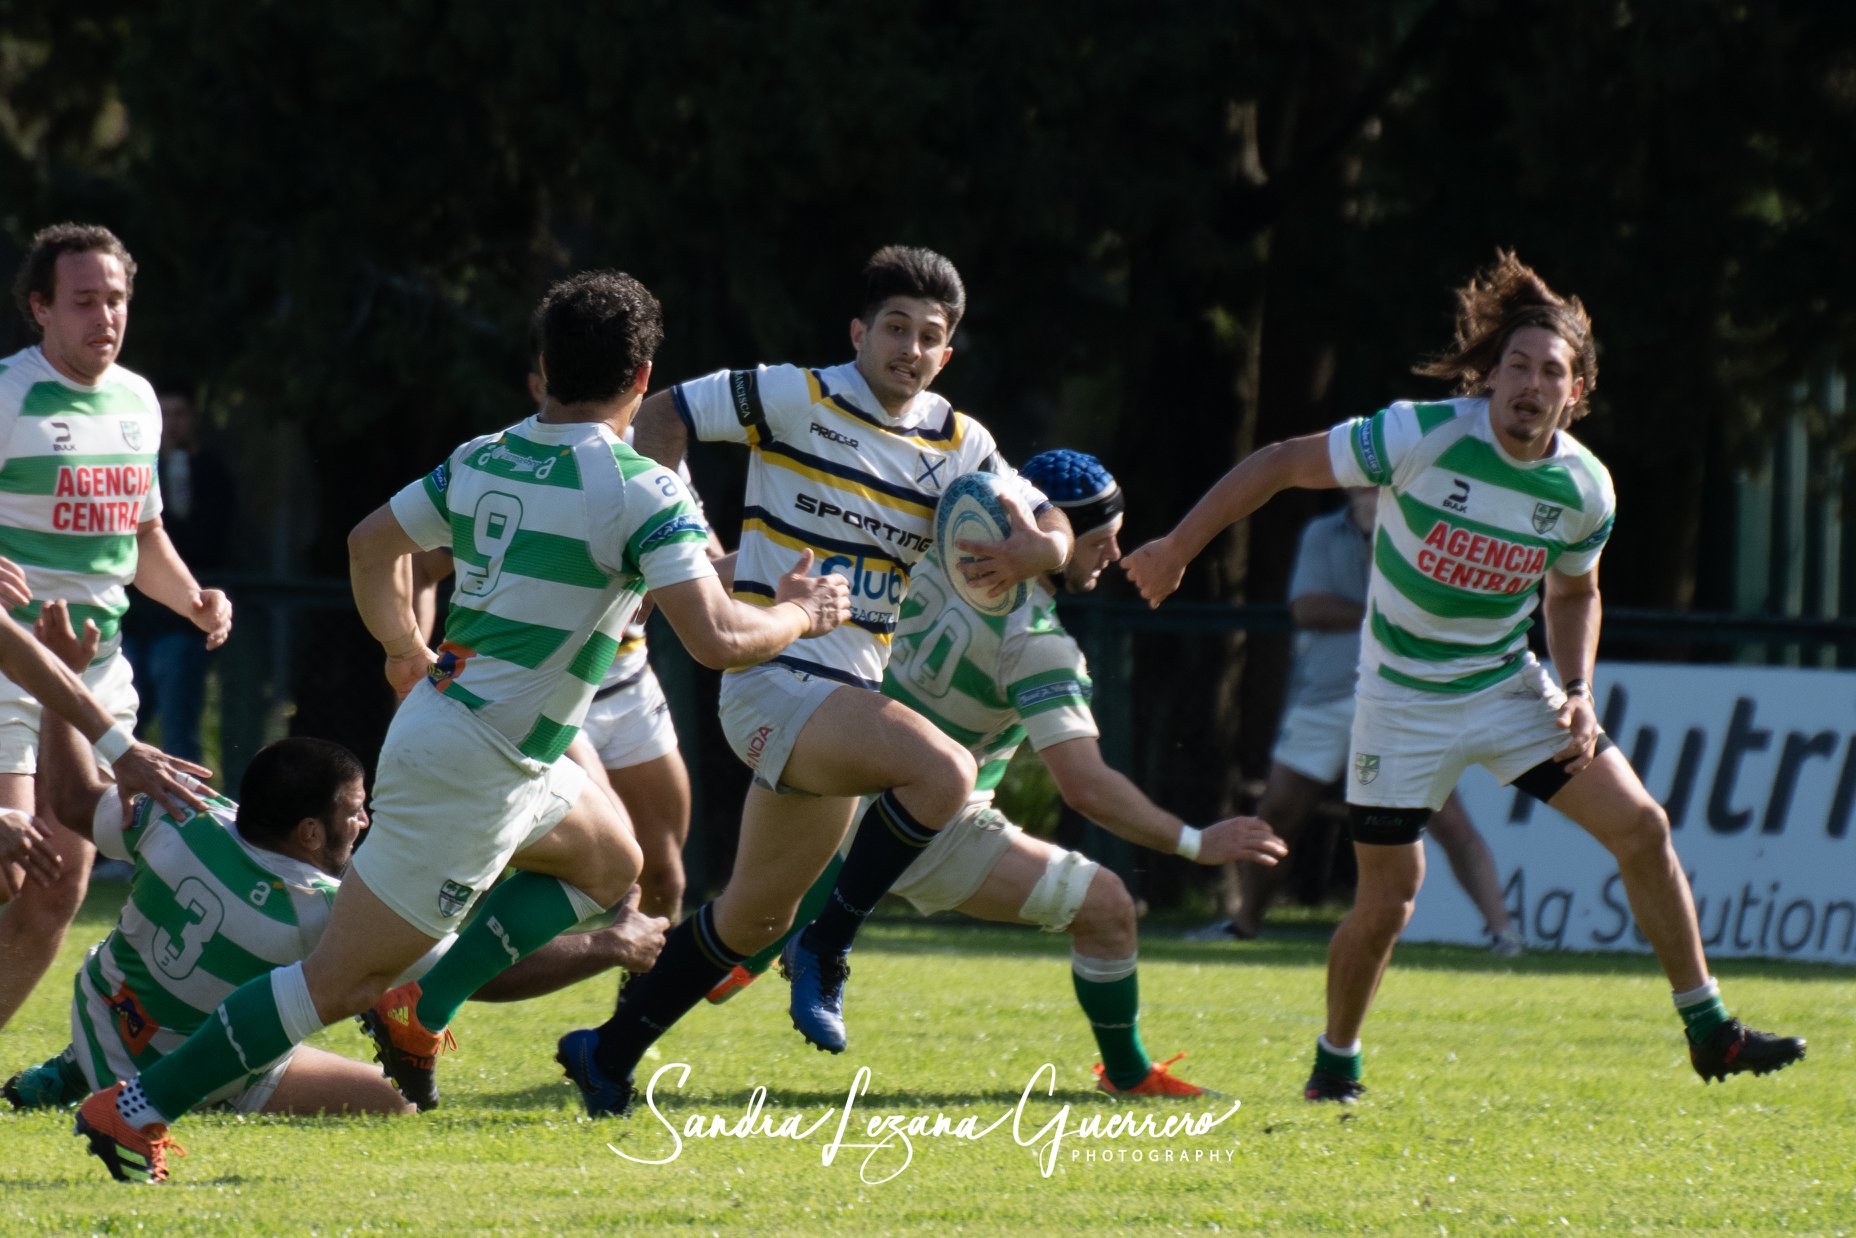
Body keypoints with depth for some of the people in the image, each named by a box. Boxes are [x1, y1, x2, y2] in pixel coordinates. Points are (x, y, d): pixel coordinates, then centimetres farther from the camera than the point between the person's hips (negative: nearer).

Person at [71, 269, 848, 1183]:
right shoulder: (641, 491, -18)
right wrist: (800, 613, -3)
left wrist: (404, 648, 33)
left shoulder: (482, 459, 5)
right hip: (471, 768, -9)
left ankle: (425, 1006, 17)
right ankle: (139, 1106, -7)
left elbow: (373, 542, 18)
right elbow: (718, 640, -23)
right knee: (341, 978, -5)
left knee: (609, 864, 28)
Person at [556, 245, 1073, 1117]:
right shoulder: (796, 398, -6)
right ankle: (827, 948, -15)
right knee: (944, 773, -29)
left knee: (755, 915, 13)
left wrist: (1033, 548, -16)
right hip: (774, 679, -7)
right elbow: (662, 416, -1)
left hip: (845, 698, 7)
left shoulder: (959, 445, 10)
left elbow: (1053, 536, 8)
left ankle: (611, 1052, 27)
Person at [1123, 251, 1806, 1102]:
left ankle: (1708, 1034, 7)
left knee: (1641, 828, -5)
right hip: (1404, 702, -4)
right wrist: (1177, 549, -10)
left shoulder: (1584, 488, -7)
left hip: (1510, 687, 4)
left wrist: (1579, 693, -4)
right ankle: (1334, 1065, 19)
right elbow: (1281, 464, -13)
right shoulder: (1422, 436, -22)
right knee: (1388, 898, -6)